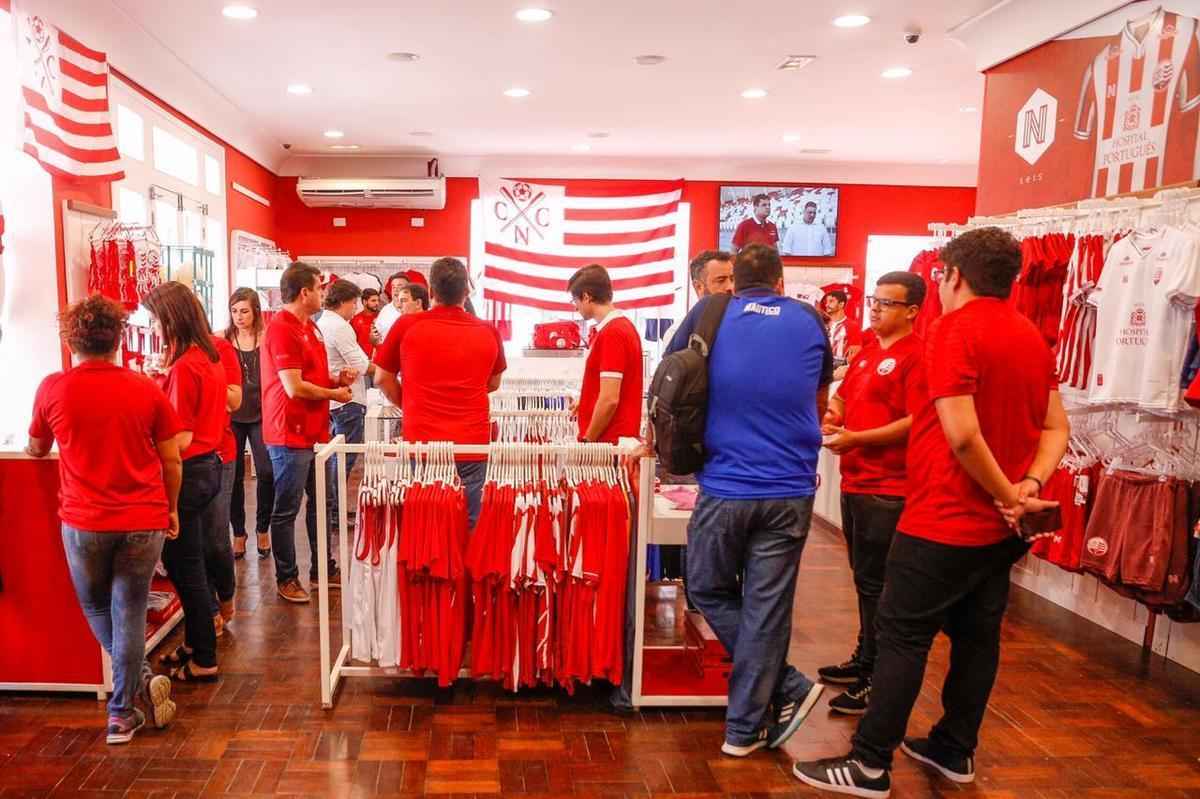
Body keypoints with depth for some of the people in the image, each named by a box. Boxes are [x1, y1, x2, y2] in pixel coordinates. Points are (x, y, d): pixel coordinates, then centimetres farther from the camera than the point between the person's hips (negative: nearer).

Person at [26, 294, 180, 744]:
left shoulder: (53, 389, -4)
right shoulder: (147, 390, -3)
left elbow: (36, 450, 14)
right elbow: (172, 461, 0)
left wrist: (38, 446, 37)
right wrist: (172, 509, 14)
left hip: (84, 521, 0)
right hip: (144, 521, 0)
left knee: (95, 606, 22)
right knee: (129, 612, 10)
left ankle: (139, 681, 20)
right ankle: (122, 713, 15)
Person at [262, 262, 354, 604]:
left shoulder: (309, 327, 14)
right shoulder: (281, 328, -17)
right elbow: (294, 387, -22)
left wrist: (336, 378, 5)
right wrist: (334, 394, -9)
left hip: (314, 431, 9)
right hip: (290, 434, -9)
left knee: (320, 504, 16)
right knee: (286, 510, 3)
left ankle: (323, 569, 28)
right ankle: (286, 579, 15)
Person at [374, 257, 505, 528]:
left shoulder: (406, 326, -3)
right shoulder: (489, 332, 1)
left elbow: (382, 378, 8)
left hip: (421, 442, 0)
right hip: (472, 444, 1)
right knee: (466, 525, 8)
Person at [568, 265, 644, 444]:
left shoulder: (610, 333, -19)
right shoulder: (623, 325, 12)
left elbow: (610, 400, -22)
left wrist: (587, 440, -14)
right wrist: (586, 404, 29)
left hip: (609, 440, -9)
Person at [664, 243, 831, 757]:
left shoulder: (709, 313, 3)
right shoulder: (810, 321, 8)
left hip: (725, 488, -2)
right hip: (790, 492, 2)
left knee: (710, 592, 18)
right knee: (766, 609, 9)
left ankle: (786, 688, 16)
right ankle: (746, 726, 19)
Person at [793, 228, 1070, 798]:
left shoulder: (955, 329, -16)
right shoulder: (1034, 338, 10)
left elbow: (961, 434, -24)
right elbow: (1056, 427, 9)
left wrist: (1007, 495, -12)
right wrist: (1030, 485, -4)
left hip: (944, 519, -8)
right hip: (998, 523, 8)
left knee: (902, 638, -1)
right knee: (977, 637, 15)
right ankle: (954, 750, 28)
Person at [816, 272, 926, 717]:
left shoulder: (916, 355, -12)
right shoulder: (867, 351, 15)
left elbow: (915, 422, -20)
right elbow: (844, 396, 23)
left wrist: (854, 438, -20)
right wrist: (831, 417, 1)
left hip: (887, 489, -9)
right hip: (855, 482, 9)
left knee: (876, 583, -2)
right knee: (864, 577, 18)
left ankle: (875, 680, 9)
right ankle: (864, 660, 32)